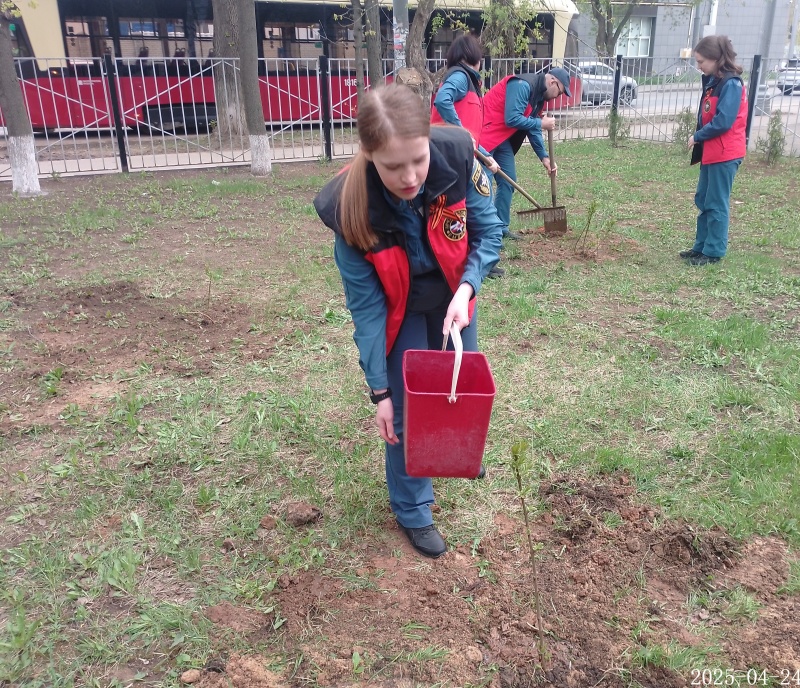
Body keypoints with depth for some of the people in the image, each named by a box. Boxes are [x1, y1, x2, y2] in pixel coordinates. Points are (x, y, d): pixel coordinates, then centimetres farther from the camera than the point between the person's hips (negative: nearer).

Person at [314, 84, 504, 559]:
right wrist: (379, 391, -20)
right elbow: (366, 306, -25)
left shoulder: (458, 156, -32)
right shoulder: (351, 210, -35)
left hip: (453, 295, 3)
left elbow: (488, 231, -15)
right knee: (408, 409, -1)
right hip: (400, 309, -3)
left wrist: (466, 289, -32)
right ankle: (413, 512, 25)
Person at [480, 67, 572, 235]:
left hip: (502, 138, 10)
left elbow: (532, 129, 15)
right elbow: (512, 119, -25)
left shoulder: (539, 95, 11)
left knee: (508, 181, 9)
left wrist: (544, 157, 9)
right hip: (485, 133, -10)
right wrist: (541, 123, -15)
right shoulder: (522, 85, -19)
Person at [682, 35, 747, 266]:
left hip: (724, 154, -9)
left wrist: (697, 136, -13)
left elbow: (723, 121, -23)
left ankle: (714, 251, 6)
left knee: (716, 204, -3)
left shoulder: (731, 84, -16)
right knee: (703, 201, 14)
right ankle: (701, 246, 23)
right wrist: (699, 138, 4)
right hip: (711, 151, 9)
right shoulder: (713, 81, 11)